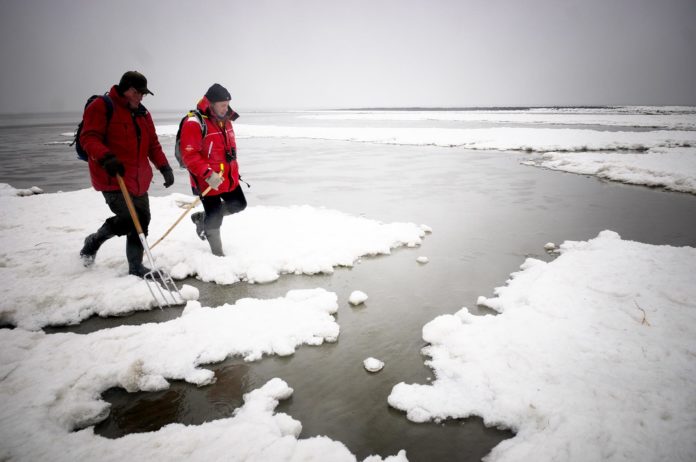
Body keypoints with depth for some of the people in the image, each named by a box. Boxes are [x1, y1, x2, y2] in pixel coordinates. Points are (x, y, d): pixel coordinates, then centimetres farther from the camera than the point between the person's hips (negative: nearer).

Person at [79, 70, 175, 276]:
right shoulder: (101, 107, -6)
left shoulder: (142, 113, 15)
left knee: (141, 220, 7)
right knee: (129, 220, -15)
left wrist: (164, 167, 7)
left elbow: (153, 144, 18)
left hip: (139, 180, 8)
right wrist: (106, 157, -31)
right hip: (112, 179, -8)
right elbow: (89, 137, -15)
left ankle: (136, 267, 19)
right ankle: (93, 241, 15)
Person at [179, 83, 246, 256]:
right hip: (208, 181, -8)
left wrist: (234, 170, 23)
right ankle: (217, 252, 24)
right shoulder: (194, 123, -19)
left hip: (229, 178, 8)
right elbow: (188, 155, -24)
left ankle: (201, 217, 35)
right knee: (214, 218, 2)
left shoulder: (225, 120, 7)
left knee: (239, 204, 19)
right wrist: (208, 174, -29)